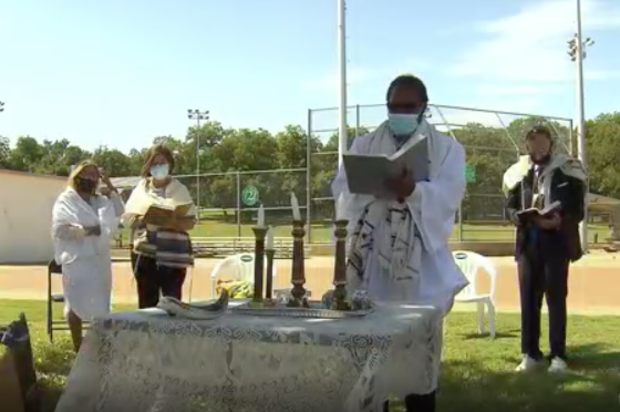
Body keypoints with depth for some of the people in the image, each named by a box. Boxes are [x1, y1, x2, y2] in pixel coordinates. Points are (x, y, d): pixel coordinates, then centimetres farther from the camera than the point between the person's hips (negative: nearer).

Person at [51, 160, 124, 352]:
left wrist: (110, 187, 1)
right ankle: (78, 348, 4)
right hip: (77, 259, -6)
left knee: (101, 303, 10)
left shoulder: (100, 200, 17)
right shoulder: (65, 200, -2)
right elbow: (59, 229, -11)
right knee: (77, 303, -2)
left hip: (100, 259, 6)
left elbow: (119, 212, 4)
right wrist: (85, 230, -17)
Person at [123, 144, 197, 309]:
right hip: (145, 254, 2)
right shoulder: (140, 188, 11)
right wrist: (143, 220, -13)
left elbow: (191, 221, 1)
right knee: (147, 302, 3)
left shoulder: (180, 189, 6)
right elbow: (127, 218, 7)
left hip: (173, 255, -2)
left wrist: (173, 223, -19)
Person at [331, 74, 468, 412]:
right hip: (371, 260, 2)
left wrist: (412, 190, -28)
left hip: (420, 265, -1)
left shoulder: (447, 148, 10)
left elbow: (448, 195, -7)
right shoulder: (363, 145, 16)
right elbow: (342, 187, 2)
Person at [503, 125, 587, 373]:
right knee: (528, 298, 7)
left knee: (556, 298, 1)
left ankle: (558, 355, 10)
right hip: (528, 242, 3)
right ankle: (530, 353, 16)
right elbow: (509, 205, 10)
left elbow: (577, 210, -3)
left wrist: (560, 220, -22)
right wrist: (516, 216, -12)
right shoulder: (519, 172, 8)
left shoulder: (567, 170, -1)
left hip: (557, 242, -3)